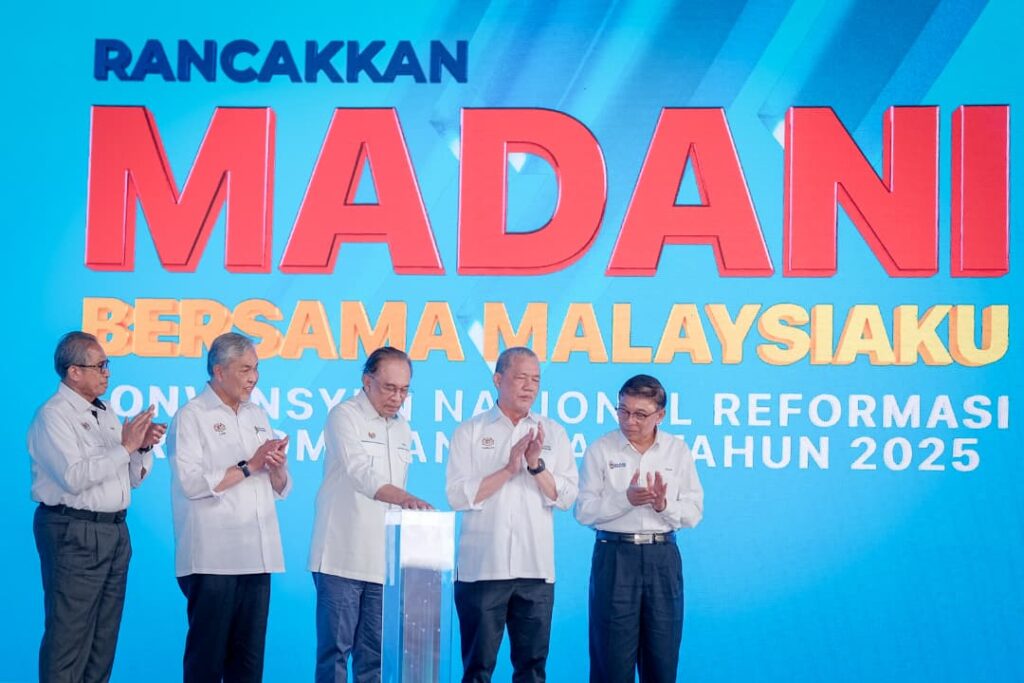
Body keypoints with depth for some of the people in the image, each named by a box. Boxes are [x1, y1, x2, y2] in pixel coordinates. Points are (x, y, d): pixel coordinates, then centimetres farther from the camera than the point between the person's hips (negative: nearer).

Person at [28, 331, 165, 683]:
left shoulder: (106, 414, 15)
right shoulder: (53, 416, -9)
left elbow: (133, 477, 17)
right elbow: (73, 477, -23)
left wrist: (143, 446, -2)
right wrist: (125, 446, -20)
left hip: (115, 531, 8)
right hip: (74, 534, -8)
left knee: (104, 633, 11)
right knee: (69, 635, -6)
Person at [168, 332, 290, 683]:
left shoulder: (258, 416, 17)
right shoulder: (192, 416, -3)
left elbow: (280, 489, 16)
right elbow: (191, 483, -15)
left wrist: (278, 466, -6)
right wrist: (249, 466, -11)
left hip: (256, 557, 6)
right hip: (213, 559, -6)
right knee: (207, 654, -1)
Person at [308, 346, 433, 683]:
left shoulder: (402, 428, 15)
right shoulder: (344, 416, -6)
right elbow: (360, 473, -22)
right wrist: (404, 497, -37)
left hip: (383, 562, 6)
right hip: (342, 557, -6)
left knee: (374, 654, 6)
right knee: (335, 649, -4)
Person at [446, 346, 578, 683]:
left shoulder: (553, 433, 9)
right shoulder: (470, 432, 3)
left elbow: (566, 497, 2)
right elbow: (458, 495, -7)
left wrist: (536, 465, -13)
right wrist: (509, 469, -13)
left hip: (536, 568, 2)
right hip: (481, 567, -2)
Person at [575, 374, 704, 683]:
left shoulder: (678, 451, 5)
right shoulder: (600, 450, -1)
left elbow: (693, 512, 3)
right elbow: (584, 511, -5)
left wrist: (664, 505, -16)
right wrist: (626, 499, -19)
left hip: (662, 556, 2)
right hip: (615, 554, -2)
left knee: (662, 657, 7)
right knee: (613, 656, 1)